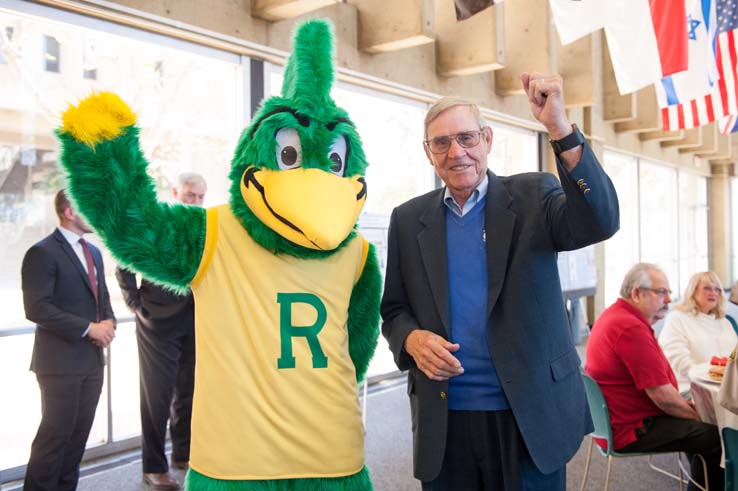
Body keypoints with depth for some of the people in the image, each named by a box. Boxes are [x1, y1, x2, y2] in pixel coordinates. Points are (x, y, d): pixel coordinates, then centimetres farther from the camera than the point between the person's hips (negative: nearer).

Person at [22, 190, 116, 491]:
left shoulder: (93, 252, 15)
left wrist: (108, 322, 1)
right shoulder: (42, 253, -11)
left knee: (79, 433, 12)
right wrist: (88, 328, -18)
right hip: (61, 361, -7)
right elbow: (36, 308, -18)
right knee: (56, 432, -1)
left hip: (92, 360, 7)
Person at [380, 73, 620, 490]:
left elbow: (599, 221, -19)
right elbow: (394, 309, 11)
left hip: (530, 415, -2)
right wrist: (411, 338, -13)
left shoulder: (532, 195, 0)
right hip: (443, 420, 2)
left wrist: (560, 129, -30)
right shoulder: (408, 219, 6)